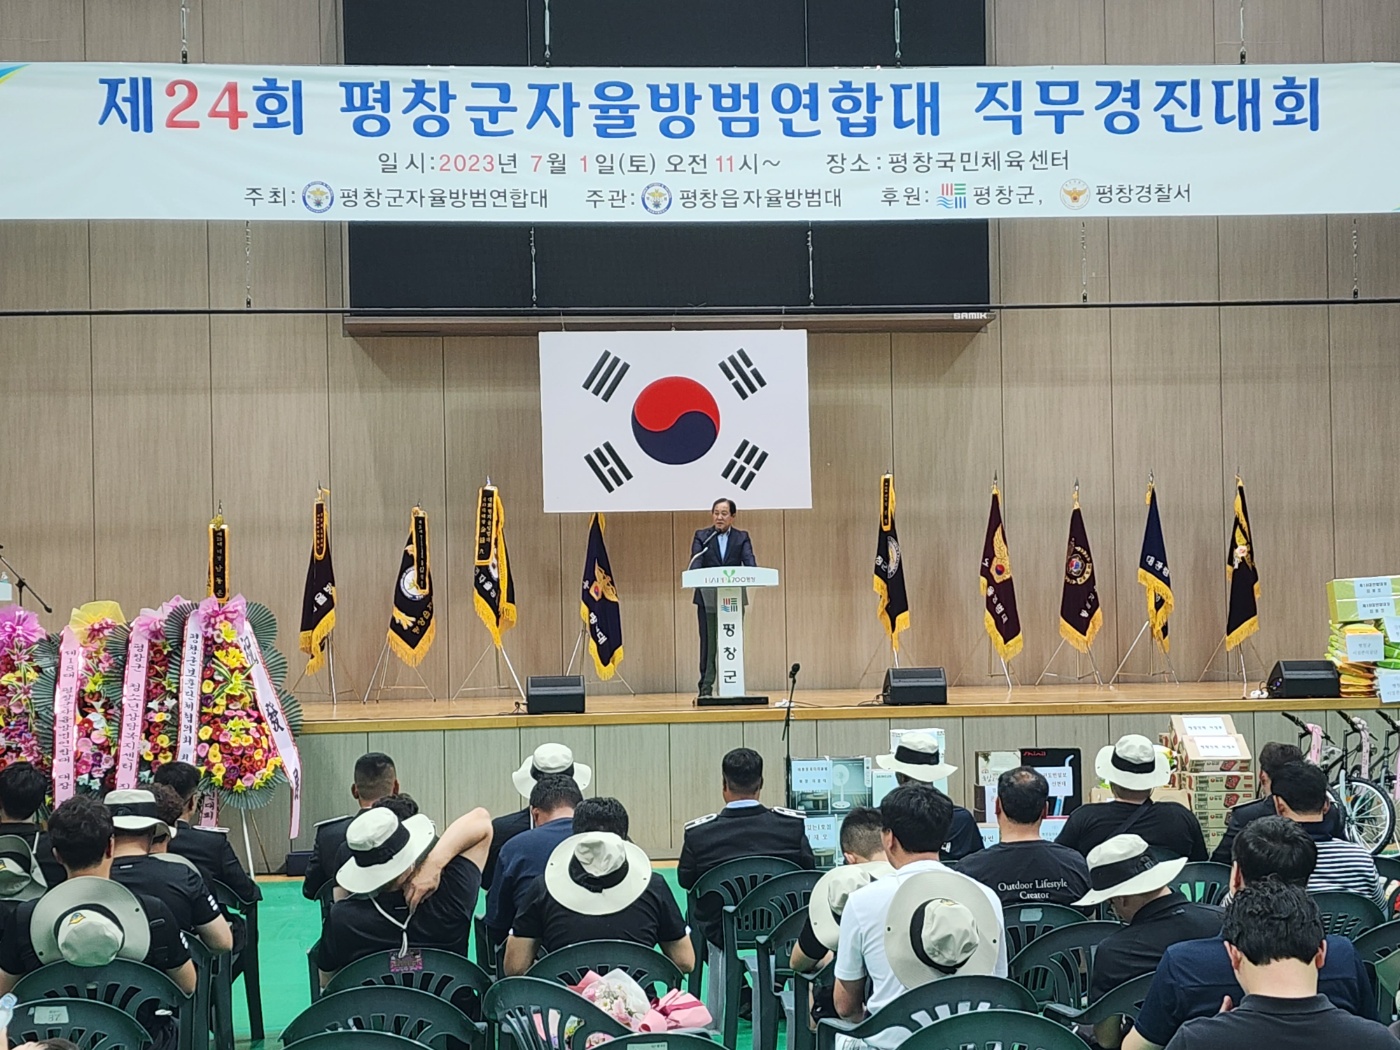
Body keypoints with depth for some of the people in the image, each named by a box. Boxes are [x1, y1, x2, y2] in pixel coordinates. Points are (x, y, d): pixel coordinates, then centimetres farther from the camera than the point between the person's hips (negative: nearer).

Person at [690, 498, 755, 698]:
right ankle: (706, 687, 1)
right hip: (708, 597, -1)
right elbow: (696, 562, -8)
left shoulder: (742, 537, 8)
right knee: (708, 642, -3)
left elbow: (749, 560, -6)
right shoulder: (701, 536, 5)